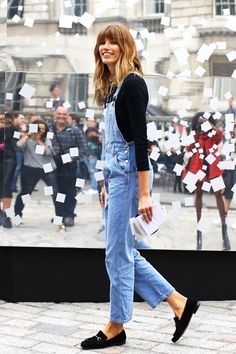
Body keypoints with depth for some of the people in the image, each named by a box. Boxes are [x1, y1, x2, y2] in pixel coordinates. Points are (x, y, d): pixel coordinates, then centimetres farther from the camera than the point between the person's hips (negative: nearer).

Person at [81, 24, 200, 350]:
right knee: (124, 252, 11)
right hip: (114, 174, 10)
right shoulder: (111, 86, 15)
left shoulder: (132, 83, -12)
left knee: (117, 253, 0)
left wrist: (144, 193, -21)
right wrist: (106, 184, 21)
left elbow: (140, 139, -18)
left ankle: (116, 327, 15)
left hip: (128, 174, -10)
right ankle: (179, 303, 21)